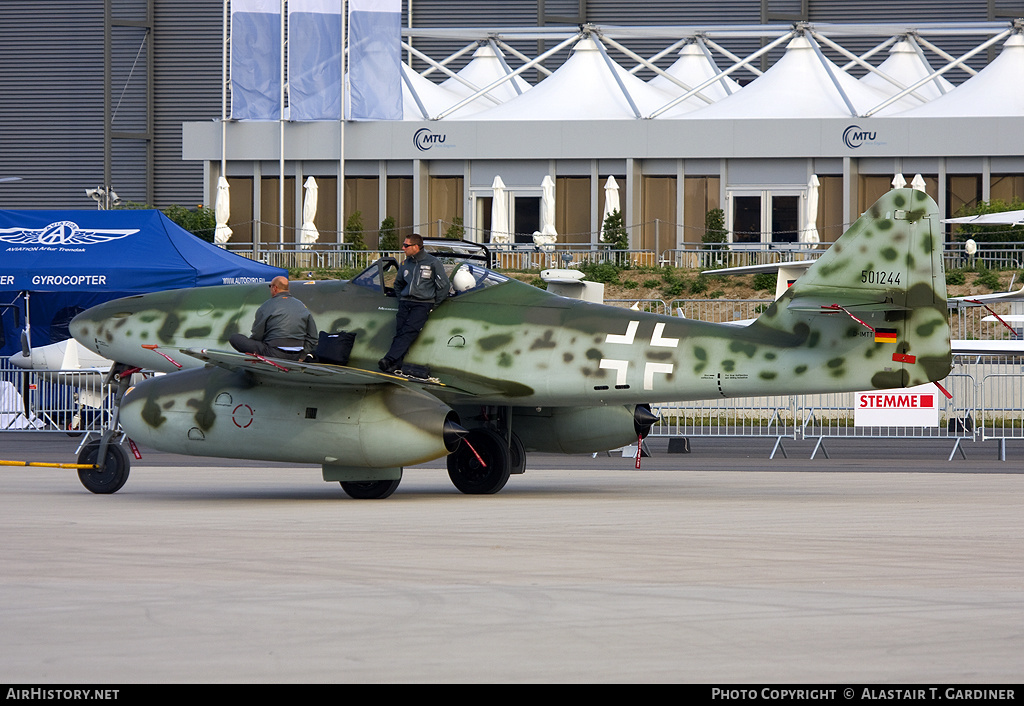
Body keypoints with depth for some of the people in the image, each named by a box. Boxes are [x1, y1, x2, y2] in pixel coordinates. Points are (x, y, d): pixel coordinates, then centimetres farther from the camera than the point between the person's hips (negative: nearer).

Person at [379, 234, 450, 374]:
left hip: (423, 303, -6)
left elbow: (444, 286, 2)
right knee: (400, 330, -13)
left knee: (409, 331, -23)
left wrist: (433, 305, 2)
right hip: (405, 302, 6)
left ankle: (389, 359, -37)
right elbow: (398, 284, 33)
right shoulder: (405, 264, 16)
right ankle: (395, 365, -23)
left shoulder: (433, 263, -1)